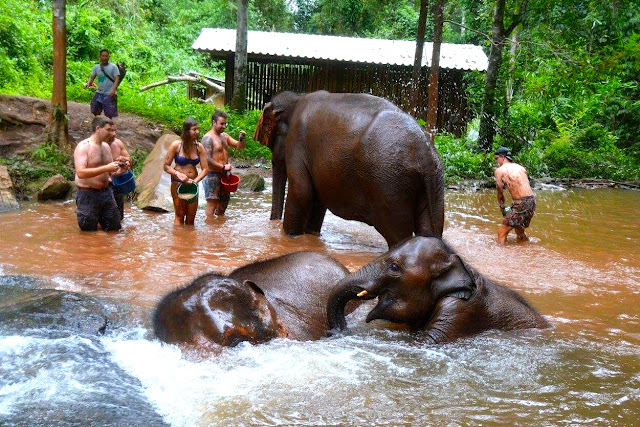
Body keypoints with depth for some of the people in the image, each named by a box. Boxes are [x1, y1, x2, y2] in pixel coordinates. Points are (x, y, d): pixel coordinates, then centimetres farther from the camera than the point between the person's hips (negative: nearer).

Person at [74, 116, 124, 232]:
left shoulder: (106, 146, 9)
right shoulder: (83, 147, -13)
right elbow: (80, 173, -25)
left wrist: (118, 171, -5)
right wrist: (106, 168, -29)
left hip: (106, 192, 7)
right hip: (88, 195, -7)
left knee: (114, 228, 13)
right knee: (89, 230, 6)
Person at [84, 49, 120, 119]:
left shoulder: (113, 67, -4)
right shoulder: (96, 67, 8)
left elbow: (117, 79, -10)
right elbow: (92, 77, 9)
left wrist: (113, 89, -25)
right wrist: (88, 83, -15)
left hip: (109, 95, -5)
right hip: (99, 93, 5)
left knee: (109, 114, -4)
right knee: (95, 111, 12)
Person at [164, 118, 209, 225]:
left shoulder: (199, 147, 0)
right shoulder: (176, 145, -9)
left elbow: (205, 169, -1)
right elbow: (166, 166, -6)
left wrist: (195, 181, -15)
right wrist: (178, 174, -22)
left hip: (193, 185, 4)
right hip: (178, 183, -4)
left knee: (191, 218, 8)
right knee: (180, 215, -3)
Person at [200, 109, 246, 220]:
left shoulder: (224, 136, 13)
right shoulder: (208, 138, -13)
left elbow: (238, 147, 15)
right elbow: (207, 159, -20)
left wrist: (241, 139, -7)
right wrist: (223, 167, -17)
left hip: (224, 174, 8)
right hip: (213, 175, -8)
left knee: (224, 200, 15)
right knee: (212, 202, -7)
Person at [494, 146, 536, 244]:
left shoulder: (499, 170, 0)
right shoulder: (520, 167, 18)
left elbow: (500, 193, 4)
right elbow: (525, 187, 17)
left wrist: (502, 207, 19)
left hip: (521, 203, -8)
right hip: (532, 201, 8)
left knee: (502, 231, -2)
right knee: (519, 230, 27)